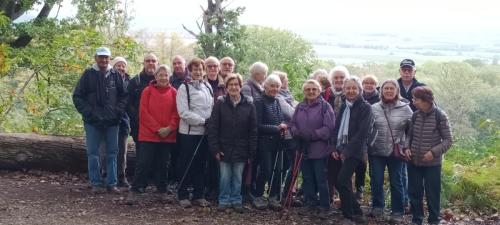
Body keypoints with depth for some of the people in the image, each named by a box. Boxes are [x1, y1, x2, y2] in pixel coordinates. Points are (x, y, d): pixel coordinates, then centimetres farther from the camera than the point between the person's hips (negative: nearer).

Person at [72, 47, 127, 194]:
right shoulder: (88, 74, 1)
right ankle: (96, 183, 10)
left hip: (112, 121, 2)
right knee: (93, 153, 2)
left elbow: (123, 96, 11)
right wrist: (88, 112, -7)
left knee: (112, 153, 5)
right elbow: (77, 96, 1)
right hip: (93, 121, -2)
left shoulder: (115, 75, 6)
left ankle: (111, 183, 12)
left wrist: (118, 111, -2)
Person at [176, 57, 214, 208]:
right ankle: (183, 196, 10)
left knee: (201, 165, 9)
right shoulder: (184, 88, -4)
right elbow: (184, 112, -11)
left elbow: (213, 107, 16)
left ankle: (199, 195, 18)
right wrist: (203, 121, -14)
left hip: (205, 132, 5)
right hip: (189, 132, -5)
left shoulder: (208, 87, 11)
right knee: (186, 165, 1)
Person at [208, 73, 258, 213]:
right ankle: (224, 201, 18)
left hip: (241, 149, 1)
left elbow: (253, 130, 0)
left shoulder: (248, 105, -2)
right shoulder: (220, 103, -4)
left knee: (238, 177, 9)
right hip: (224, 148, -1)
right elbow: (213, 127, -4)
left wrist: (252, 151, -3)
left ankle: (236, 201, 21)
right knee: (225, 177, 4)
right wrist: (215, 148, -9)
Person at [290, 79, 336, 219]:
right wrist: (297, 132, -10)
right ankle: (309, 204, 26)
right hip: (304, 149, 5)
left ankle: (324, 207, 11)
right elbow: (293, 124, 12)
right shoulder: (300, 107, 9)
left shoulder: (325, 106, -7)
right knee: (307, 178, 14)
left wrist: (312, 135, -20)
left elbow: (329, 128, -13)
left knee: (321, 179, 1)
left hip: (319, 150, -5)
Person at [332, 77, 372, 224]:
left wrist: (347, 150, -17)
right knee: (345, 183, 9)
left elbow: (362, 132, -14)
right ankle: (354, 212, 20)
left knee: (341, 182, -15)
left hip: (354, 151, -7)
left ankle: (349, 212, -1)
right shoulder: (344, 106, 14)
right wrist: (335, 148, 5)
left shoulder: (365, 107, -7)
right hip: (342, 150, 7)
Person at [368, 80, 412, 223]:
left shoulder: (405, 108, -3)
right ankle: (377, 207, 26)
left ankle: (397, 212, 17)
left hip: (396, 152, -1)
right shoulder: (374, 108, 1)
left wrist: (407, 146, -3)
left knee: (396, 182, 7)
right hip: (376, 151, 1)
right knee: (376, 181, 7)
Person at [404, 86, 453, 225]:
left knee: (432, 194, 5)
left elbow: (448, 140, -10)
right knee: (414, 193, 12)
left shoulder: (440, 116, -12)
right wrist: (407, 148, -5)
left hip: (432, 163, -4)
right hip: (414, 162, 4)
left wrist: (434, 152, -21)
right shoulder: (415, 115, 1)